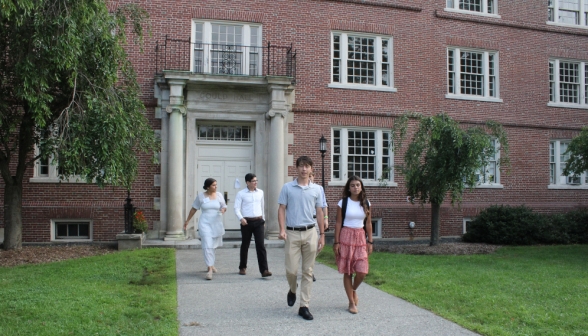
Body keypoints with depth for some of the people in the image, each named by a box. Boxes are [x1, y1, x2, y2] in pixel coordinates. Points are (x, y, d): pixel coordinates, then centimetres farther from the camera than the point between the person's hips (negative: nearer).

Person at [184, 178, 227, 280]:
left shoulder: (219, 195, 3)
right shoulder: (201, 196, -1)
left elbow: (224, 207, 9)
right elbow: (194, 209, 8)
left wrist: (223, 209, -15)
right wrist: (187, 221, 12)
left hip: (217, 224, 3)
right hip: (205, 224, -3)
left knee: (213, 245, 14)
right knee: (207, 246, -12)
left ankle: (210, 264, 37)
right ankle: (210, 269, -13)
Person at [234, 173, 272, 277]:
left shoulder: (260, 192, 9)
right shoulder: (241, 194, -2)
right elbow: (236, 208, -6)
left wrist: (263, 219, 22)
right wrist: (241, 218, -22)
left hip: (258, 222, 2)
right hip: (247, 222, -2)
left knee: (261, 245, -8)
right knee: (245, 245, 12)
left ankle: (264, 270, -11)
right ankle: (242, 268, 30)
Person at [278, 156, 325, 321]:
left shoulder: (316, 189, 5)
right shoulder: (287, 187, 0)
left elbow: (319, 213, 10)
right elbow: (281, 210, 1)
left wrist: (322, 235, 8)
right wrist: (282, 230, -12)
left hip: (310, 233, 2)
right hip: (292, 233, -1)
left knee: (307, 272, 4)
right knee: (291, 270, -2)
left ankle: (304, 306, 11)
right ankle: (292, 290, 32)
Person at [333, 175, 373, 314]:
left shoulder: (366, 203, 7)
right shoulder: (343, 202, -2)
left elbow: (368, 223, 10)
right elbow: (338, 223, -1)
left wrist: (370, 242, 6)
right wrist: (336, 242, -5)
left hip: (360, 237, 3)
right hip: (346, 236, -2)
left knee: (362, 271, -7)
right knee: (347, 272, 1)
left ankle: (353, 290, 25)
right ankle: (351, 302, 14)